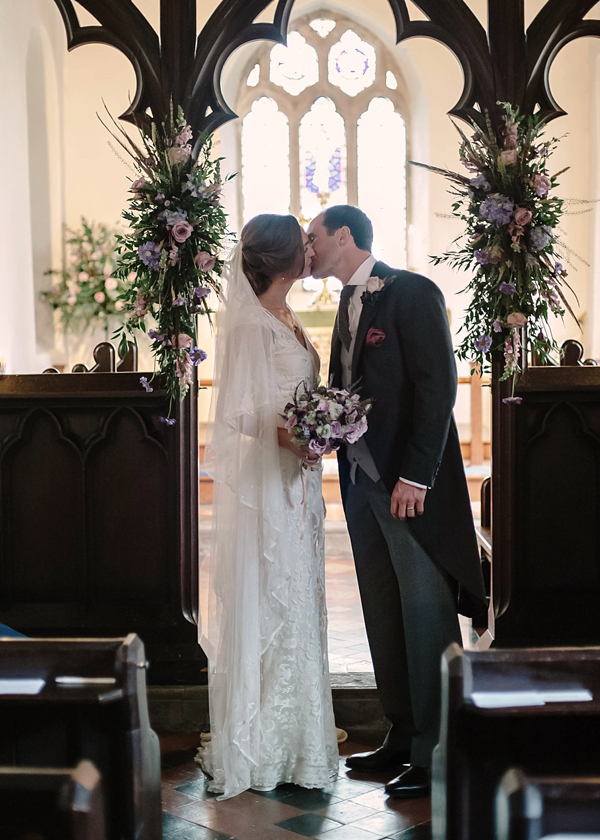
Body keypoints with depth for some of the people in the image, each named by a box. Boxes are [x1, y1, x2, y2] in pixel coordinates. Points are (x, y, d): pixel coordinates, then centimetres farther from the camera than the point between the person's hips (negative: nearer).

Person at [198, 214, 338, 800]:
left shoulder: (286, 319, 13)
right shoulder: (248, 323, -14)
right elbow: (237, 413, -17)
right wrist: (287, 436, -28)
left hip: (296, 480, 9)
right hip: (262, 482, -9)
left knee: (294, 603, 14)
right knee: (264, 603, -2)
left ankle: (292, 732, 25)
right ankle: (256, 747, 10)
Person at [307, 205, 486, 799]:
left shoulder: (412, 293, -8)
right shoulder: (348, 305, 17)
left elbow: (438, 386, -15)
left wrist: (416, 476, -19)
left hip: (410, 483, -8)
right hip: (361, 479, 8)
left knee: (426, 614, -2)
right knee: (384, 616, 13)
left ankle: (435, 753, 6)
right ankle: (401, 737, 23)